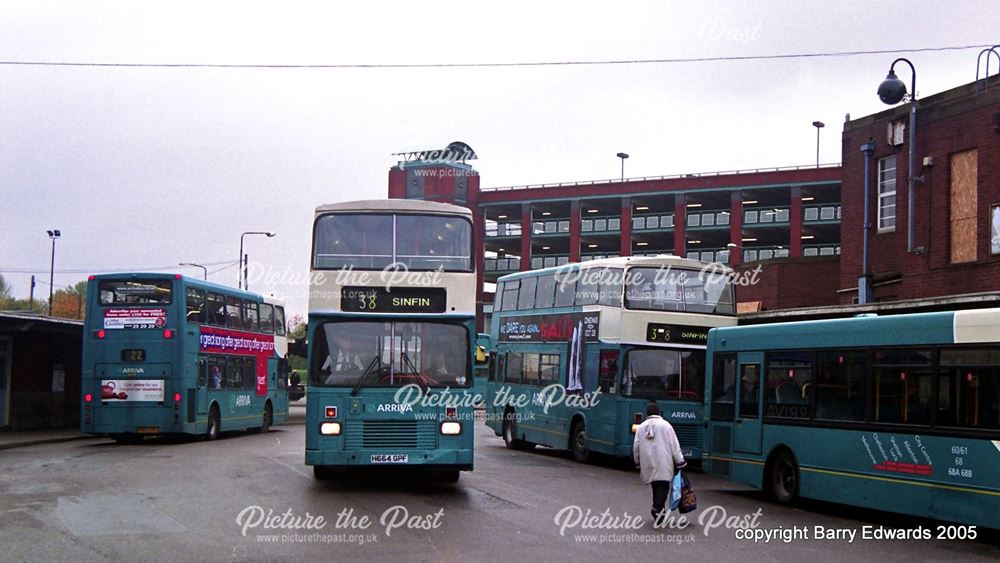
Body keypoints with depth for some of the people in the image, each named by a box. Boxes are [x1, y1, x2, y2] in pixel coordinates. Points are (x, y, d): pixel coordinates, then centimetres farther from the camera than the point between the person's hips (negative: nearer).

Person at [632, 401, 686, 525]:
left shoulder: (641, 427, 7)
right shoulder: (665, 425, -4)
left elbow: (636, 447, 10)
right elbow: (674, 446, -4)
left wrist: (638, 463, 23)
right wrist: (680, 462, 1)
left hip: (648, 464, 4)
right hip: (663, 464, -4)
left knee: (656, 487, 15)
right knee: (663, 487, -3)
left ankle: (659, 512, 19)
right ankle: (657, 509, -23)